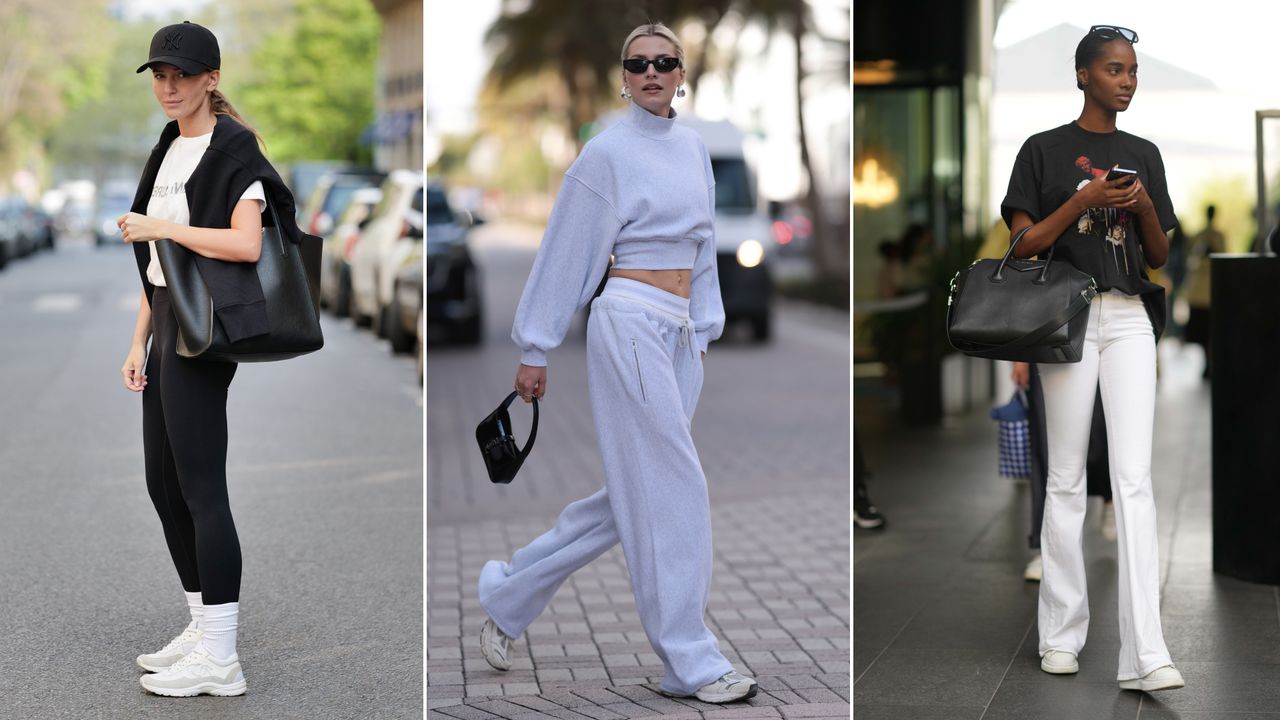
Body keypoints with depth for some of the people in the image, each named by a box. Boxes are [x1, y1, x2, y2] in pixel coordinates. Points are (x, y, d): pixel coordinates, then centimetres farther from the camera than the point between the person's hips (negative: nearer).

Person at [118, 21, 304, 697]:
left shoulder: (232, 148, -8)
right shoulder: (167, 151, 18)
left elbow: (246, 244, -20)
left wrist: (159, 227, -15)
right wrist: (139, 342, 15)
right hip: (169, 325, 9)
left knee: (201, 488, -8)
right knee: (164, 486, 12)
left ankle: (220, 660, -3)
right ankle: (203, 628, 23)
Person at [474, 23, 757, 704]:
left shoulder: (693, 148, 14)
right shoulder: (608, 152, -6)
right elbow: (566, 255, -5)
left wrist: (703, 330, 17)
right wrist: (534, 349, -4)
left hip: (680, 334, 8)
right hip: (630, 322, -8)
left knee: (632, 495, 11)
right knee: (671, 491, -6)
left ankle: (508, 590, 25)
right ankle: (691, 662, 3)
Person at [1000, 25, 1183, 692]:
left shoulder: (1144, 155, 14)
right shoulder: (1044, 150, 3)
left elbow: (1160, 255, 16)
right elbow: (1024, 244, -3)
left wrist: (1145, 207, -4)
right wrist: (1085, 200, -14)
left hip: (1130, 318, 3)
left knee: (1134, 478, -8)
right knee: (1066, 480, 3)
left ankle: (1145, 653, -14)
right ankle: (1061, 634, 15)